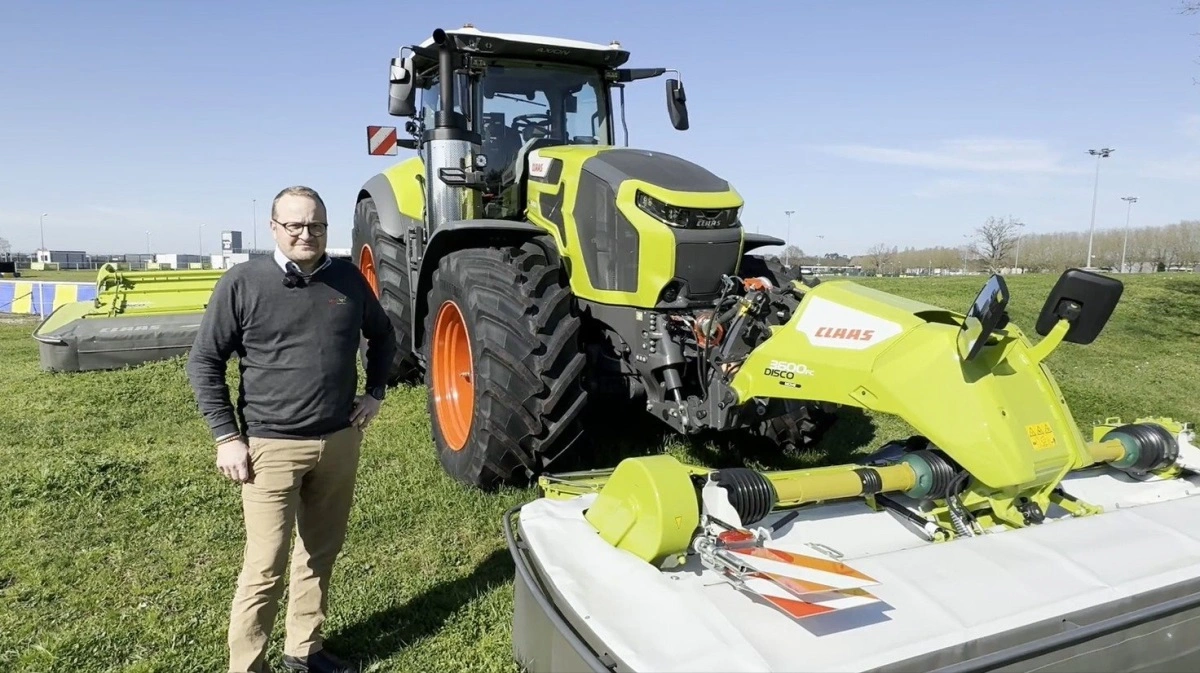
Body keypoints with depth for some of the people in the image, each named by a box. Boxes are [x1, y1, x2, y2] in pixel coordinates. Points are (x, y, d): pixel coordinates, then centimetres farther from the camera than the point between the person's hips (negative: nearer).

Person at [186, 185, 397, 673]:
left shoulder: (349, 278, 4)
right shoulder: (243, 282, -7)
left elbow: (383, 337, 20)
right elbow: (204, 362, -3)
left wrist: (374, 393, 9)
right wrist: (226, 436, -8)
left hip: (340, 442, 5)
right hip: (272, 446, -4)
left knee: (321, 553, 16)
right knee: (265, 568, 0)